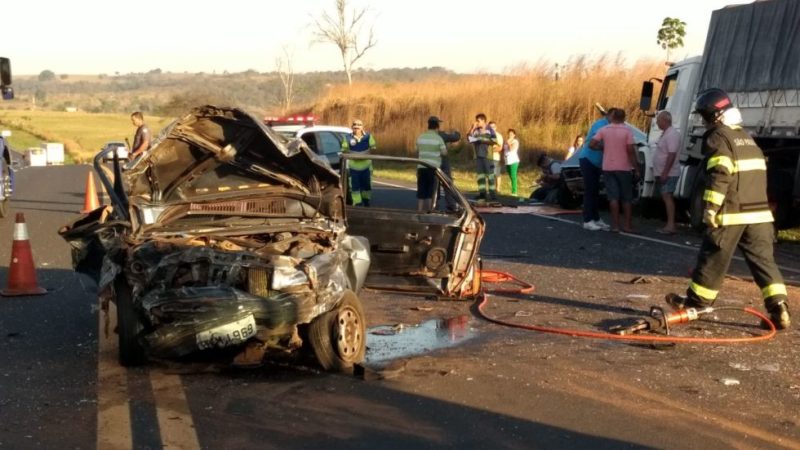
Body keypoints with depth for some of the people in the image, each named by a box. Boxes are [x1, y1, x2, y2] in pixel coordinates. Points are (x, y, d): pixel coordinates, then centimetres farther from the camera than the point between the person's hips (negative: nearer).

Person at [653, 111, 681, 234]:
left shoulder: (672, 134, -16)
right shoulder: (665, 133, 16)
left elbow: (672, 155, -23)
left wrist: (665, 173, -25)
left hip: (668, 173, -10)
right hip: (662, 173, 10)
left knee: (667, 197, -13)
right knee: (666, 197, 10)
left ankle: (671, 225, -15)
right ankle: (669, 224, 14)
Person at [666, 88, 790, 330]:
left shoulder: (717, 137, -7)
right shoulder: (746, 137, 20)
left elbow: (719, 175, -19)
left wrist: (711, 207, -20)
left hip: (731, 212, -7)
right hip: (758, 211, 7)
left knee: (713, 259, 4)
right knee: (763, 260, 4)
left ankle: (695, 302, 16)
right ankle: (779, 308, -5)